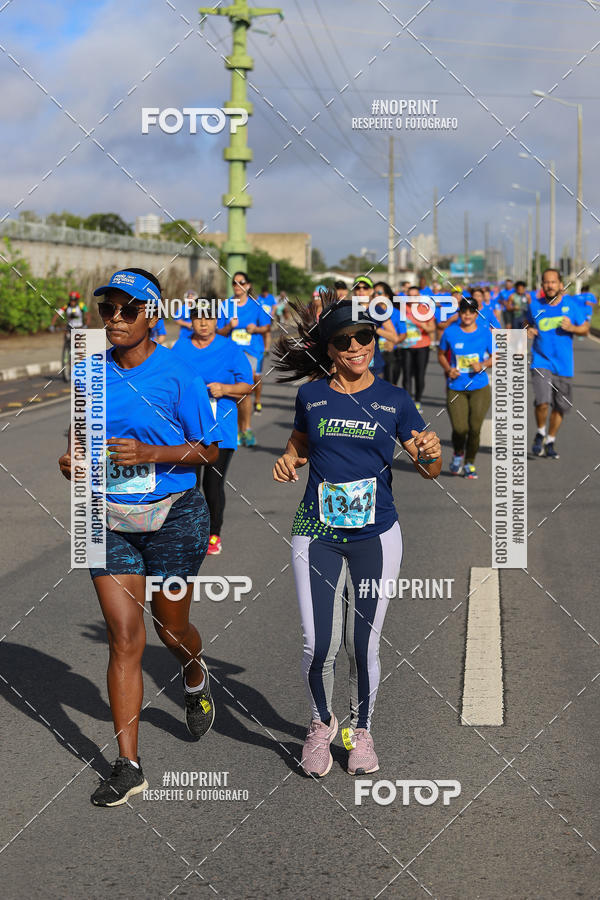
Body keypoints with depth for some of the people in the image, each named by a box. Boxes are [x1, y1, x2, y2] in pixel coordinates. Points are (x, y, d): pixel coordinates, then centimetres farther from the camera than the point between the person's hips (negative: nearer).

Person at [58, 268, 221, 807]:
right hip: (109, 519, 3)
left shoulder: (178, 374, -10)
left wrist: (151, 452, -22)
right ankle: (128, 767, 0)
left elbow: (210, 451, -7)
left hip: (174, 516, -3)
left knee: (171, 626, 11)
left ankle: (195, 679, 49)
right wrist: (73, 460, -4)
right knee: (124, 638, -3)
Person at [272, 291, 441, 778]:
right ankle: (322, 723, 22)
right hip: (317, 533, 0)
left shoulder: (394, 399, 1)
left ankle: (361, 730, 28)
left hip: (375, 536, 0)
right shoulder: (312, 394, 4)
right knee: (318, 645, -6)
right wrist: (289, 459, 2)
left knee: (363, 645, 2)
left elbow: (428, 468, 3)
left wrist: (432, 453, -20)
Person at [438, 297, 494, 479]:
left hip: (479, 388, 1)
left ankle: (470, 463, 21)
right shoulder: (450, 332, 0)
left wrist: (483, 365, -12)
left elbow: (495, 356, 7)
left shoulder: (485, 332, 0)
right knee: (459, 428, -11)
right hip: (455, 388, -1)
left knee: (475, 428, -1)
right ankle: (458, 454, 22)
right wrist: (448, 369, -6)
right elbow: (441, 354, 13)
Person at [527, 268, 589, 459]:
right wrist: (528, 331, -3)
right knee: (542, 402, -19)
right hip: (541, 362, -2)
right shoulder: (535, 305, 0)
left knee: (560, 407, 9)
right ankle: (540, 434, 8)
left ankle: (550, 442, 30)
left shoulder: (571, 303, -1)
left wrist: (572, 328, -14)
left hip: (563, 365, 2)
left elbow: (585, 328, 6)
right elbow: (529, 323, 20)